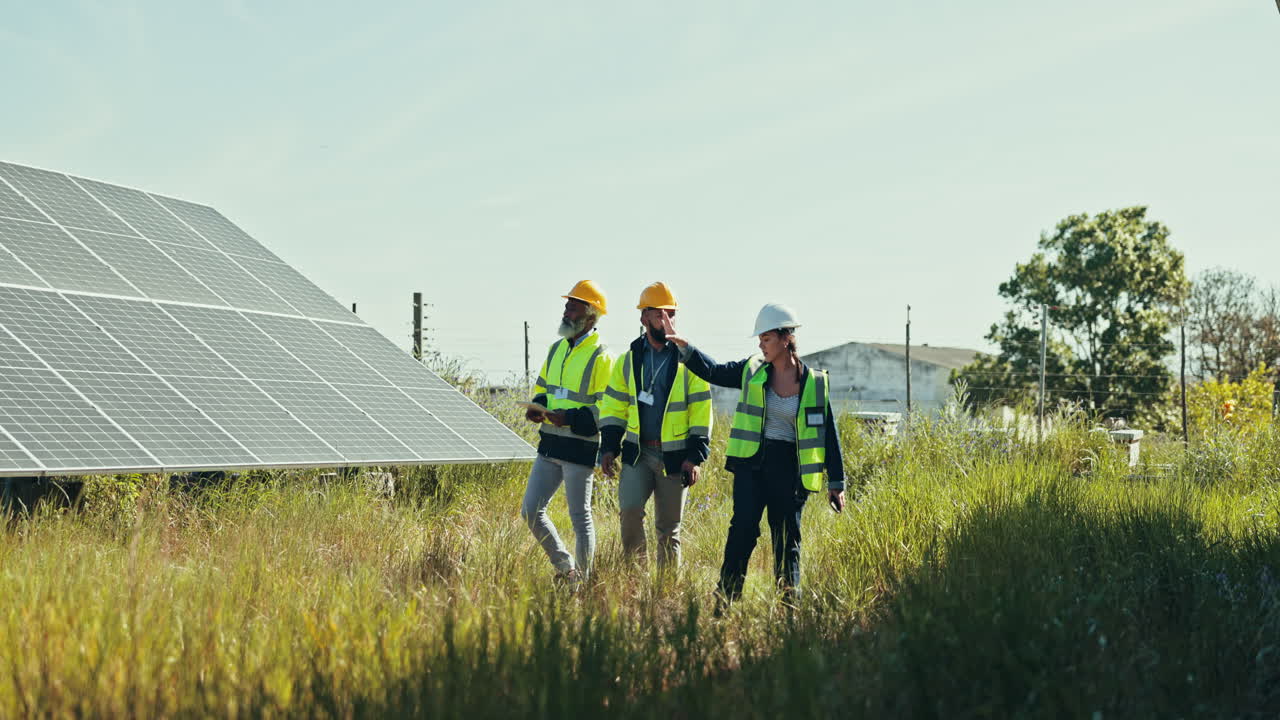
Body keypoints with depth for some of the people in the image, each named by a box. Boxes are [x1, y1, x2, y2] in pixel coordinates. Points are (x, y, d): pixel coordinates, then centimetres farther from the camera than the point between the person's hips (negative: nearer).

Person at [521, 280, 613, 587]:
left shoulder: (600, 358, -12)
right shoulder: (557, 349, 12)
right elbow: (542, 387, 25)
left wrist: (570, 418, -25)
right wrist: (537, 407, 3)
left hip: (580, 448, -8)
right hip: (549, 446, 8)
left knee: (580, 518, 2)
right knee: (530, 511, 8)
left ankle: (582, 580, 16)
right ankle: (565, 567, 23)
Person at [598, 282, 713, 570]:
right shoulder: (629, 360, 7)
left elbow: (701, 413, -4)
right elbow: (614, 407, 11)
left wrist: (695, 457, -10)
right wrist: (609, 447, 2)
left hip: (674, 456, -2)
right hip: (637, 452, 2)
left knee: (668, 528, 5)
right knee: (629, 510, -16)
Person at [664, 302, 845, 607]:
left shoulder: (815, 383, -1)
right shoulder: (753, 371, 4)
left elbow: (828, 434, 2)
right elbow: (712, 371, 10)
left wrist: (836, 482, 2)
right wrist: (683, 346, -5)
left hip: (789, 468, -1)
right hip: (752, 462, 1)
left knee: (786, 541, 5)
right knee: (742, 531, -10)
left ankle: (789, 605, 16)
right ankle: (724, 603, -7)